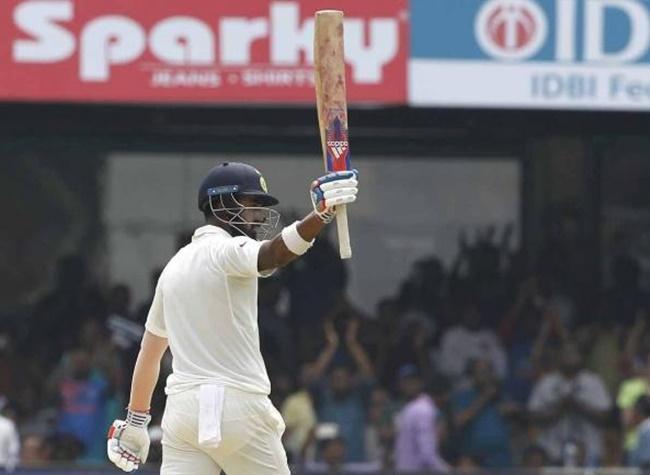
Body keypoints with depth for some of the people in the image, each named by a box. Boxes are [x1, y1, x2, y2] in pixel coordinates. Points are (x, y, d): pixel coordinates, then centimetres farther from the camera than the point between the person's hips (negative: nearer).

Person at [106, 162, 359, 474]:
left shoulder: (175, 264, 19)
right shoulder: (228, 249, -6)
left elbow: (150, 351, 25)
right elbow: (273, 254, -30)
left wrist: (136, 421, 32)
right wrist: (322, 214, -44)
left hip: (181, 408, 7)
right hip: (237, 406, -7)